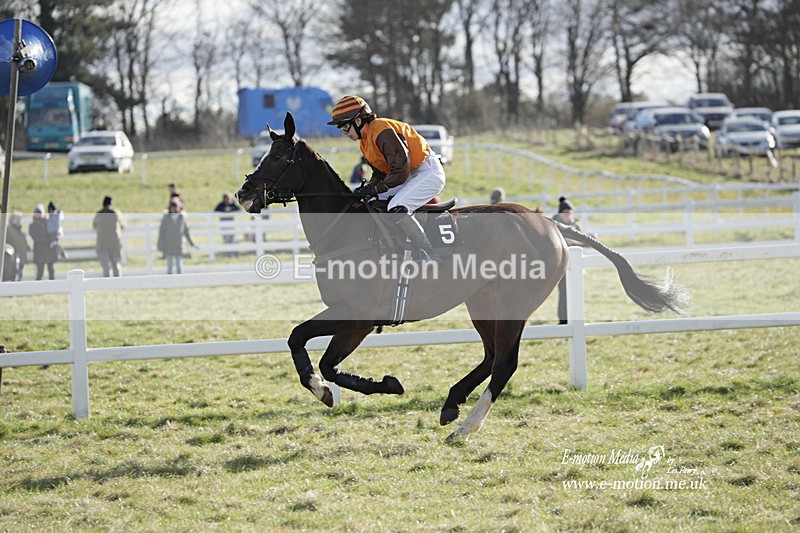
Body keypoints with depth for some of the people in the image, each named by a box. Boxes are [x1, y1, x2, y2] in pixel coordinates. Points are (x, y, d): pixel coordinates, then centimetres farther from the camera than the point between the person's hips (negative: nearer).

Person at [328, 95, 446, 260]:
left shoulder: (383, 131, -22)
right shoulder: (364, 141, 11)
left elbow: (401, 169, -27)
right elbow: (379, 173, 16)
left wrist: (376, 189, -21)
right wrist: (367, 189, -3)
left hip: (428, 172, -11)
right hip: (410, 176, 11)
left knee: (396, 208, -30)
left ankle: (431, 257, -23)